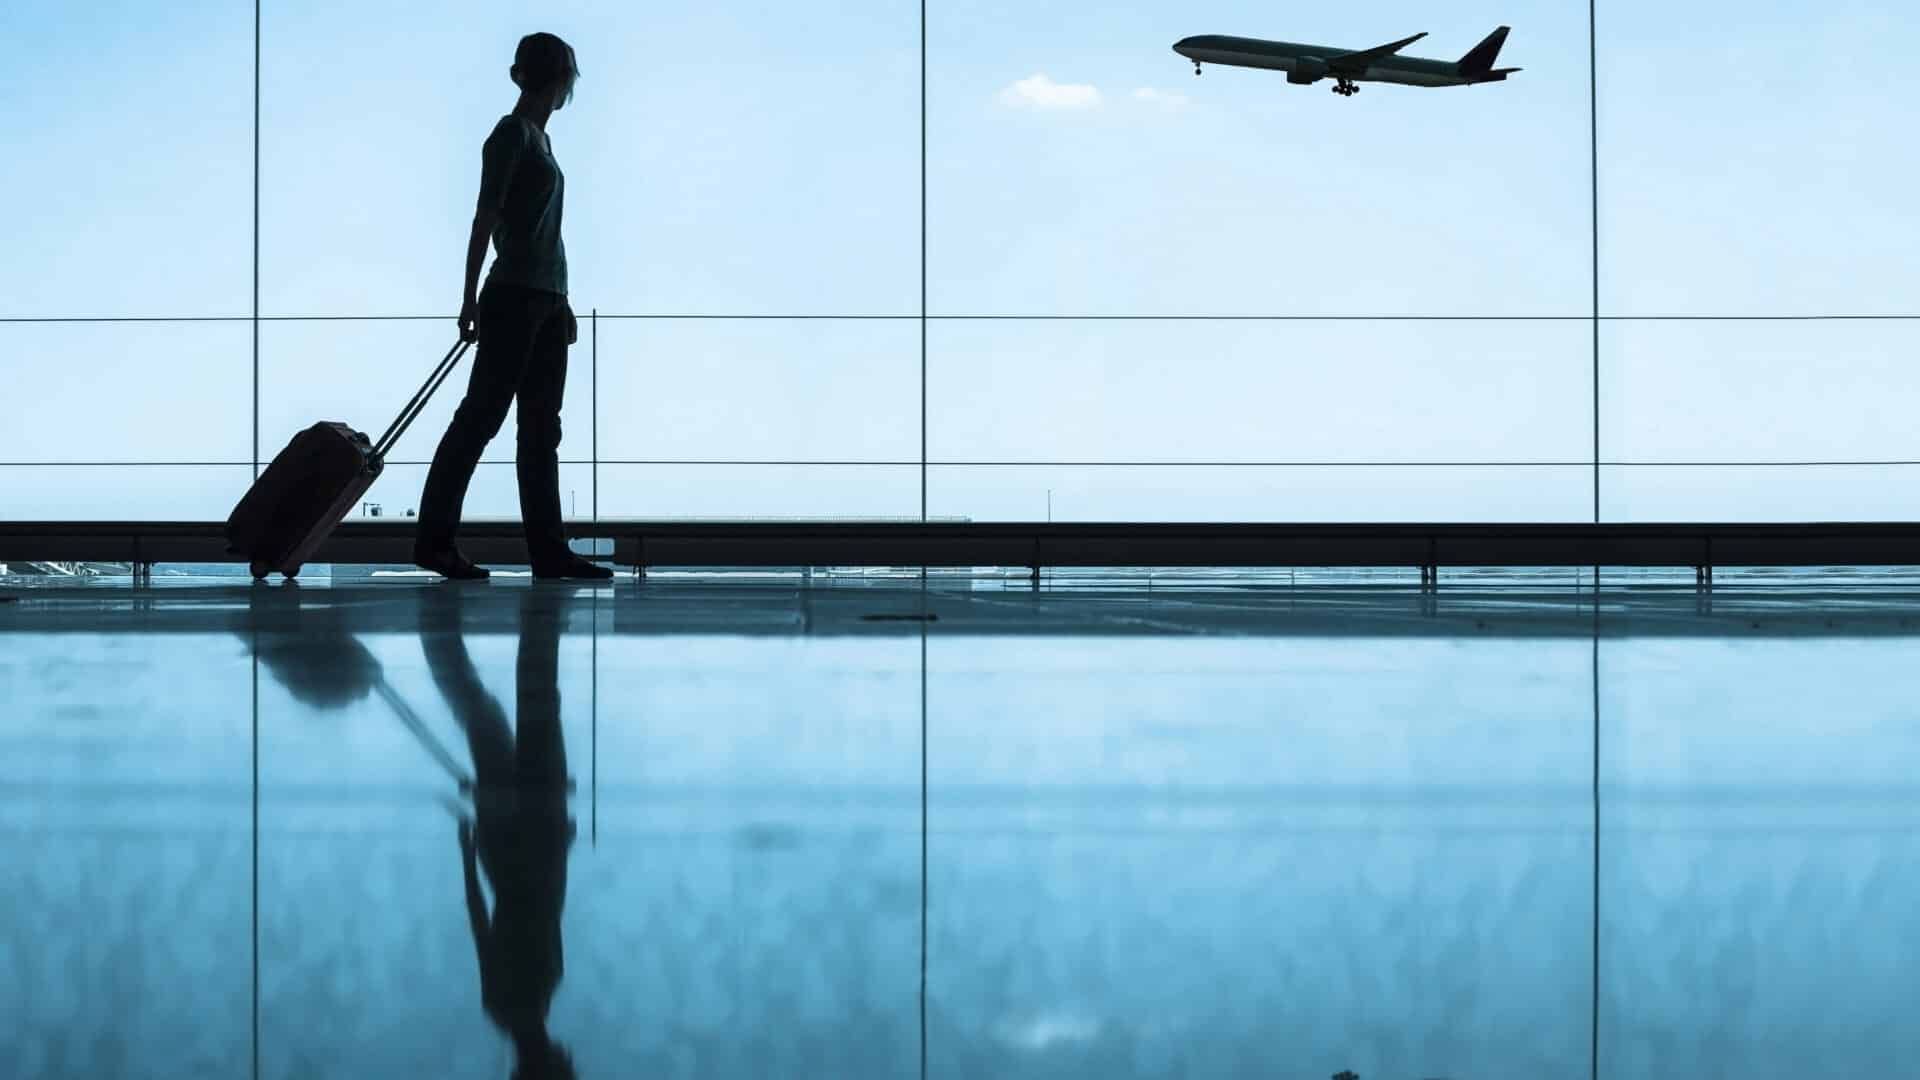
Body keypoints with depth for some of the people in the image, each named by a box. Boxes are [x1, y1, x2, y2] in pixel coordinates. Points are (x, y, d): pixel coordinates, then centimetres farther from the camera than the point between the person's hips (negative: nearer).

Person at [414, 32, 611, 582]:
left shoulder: (537, 138, 18)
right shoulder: (511, 133, -7)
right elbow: (485, 218, -12)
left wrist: (562, 302, 22)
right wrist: (471, 299, -16)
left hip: (545, 299, 9)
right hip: (513, 295, -9)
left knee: (542, 428, 6)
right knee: (481, 415, -7)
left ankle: (549, 551, 6)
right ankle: (434, 539, -2)